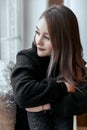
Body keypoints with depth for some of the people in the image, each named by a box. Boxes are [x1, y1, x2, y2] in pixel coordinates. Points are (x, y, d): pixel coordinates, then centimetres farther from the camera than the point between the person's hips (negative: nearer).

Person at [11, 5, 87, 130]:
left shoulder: (74, 62, -9)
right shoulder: (27, 58, -16)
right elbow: (22, 94, -35)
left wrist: (48, 105, -30)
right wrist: (62, 88, -28)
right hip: (32, 118, -1)